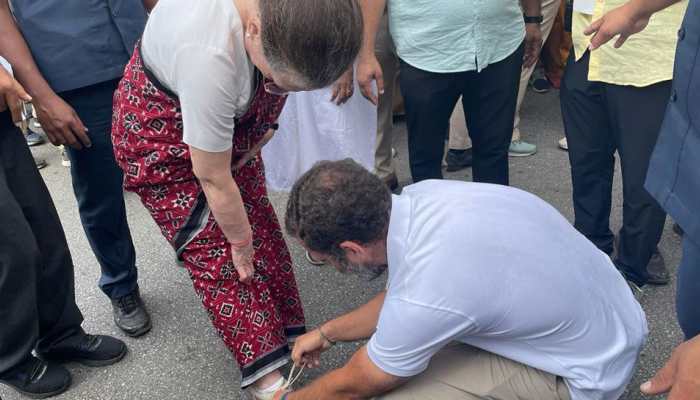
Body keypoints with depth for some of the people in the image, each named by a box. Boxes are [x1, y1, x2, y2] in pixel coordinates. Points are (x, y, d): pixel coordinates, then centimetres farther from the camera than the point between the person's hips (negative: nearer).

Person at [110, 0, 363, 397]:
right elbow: (213, 179, -28)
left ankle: (286, 335, 18)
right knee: (217, 250, -7)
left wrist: (266, 125, -4)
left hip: (231, 114, 6)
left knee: (261, 225, 4)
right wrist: (240, 242, -13)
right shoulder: (207, 56, -43)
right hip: (161, 132, -6)